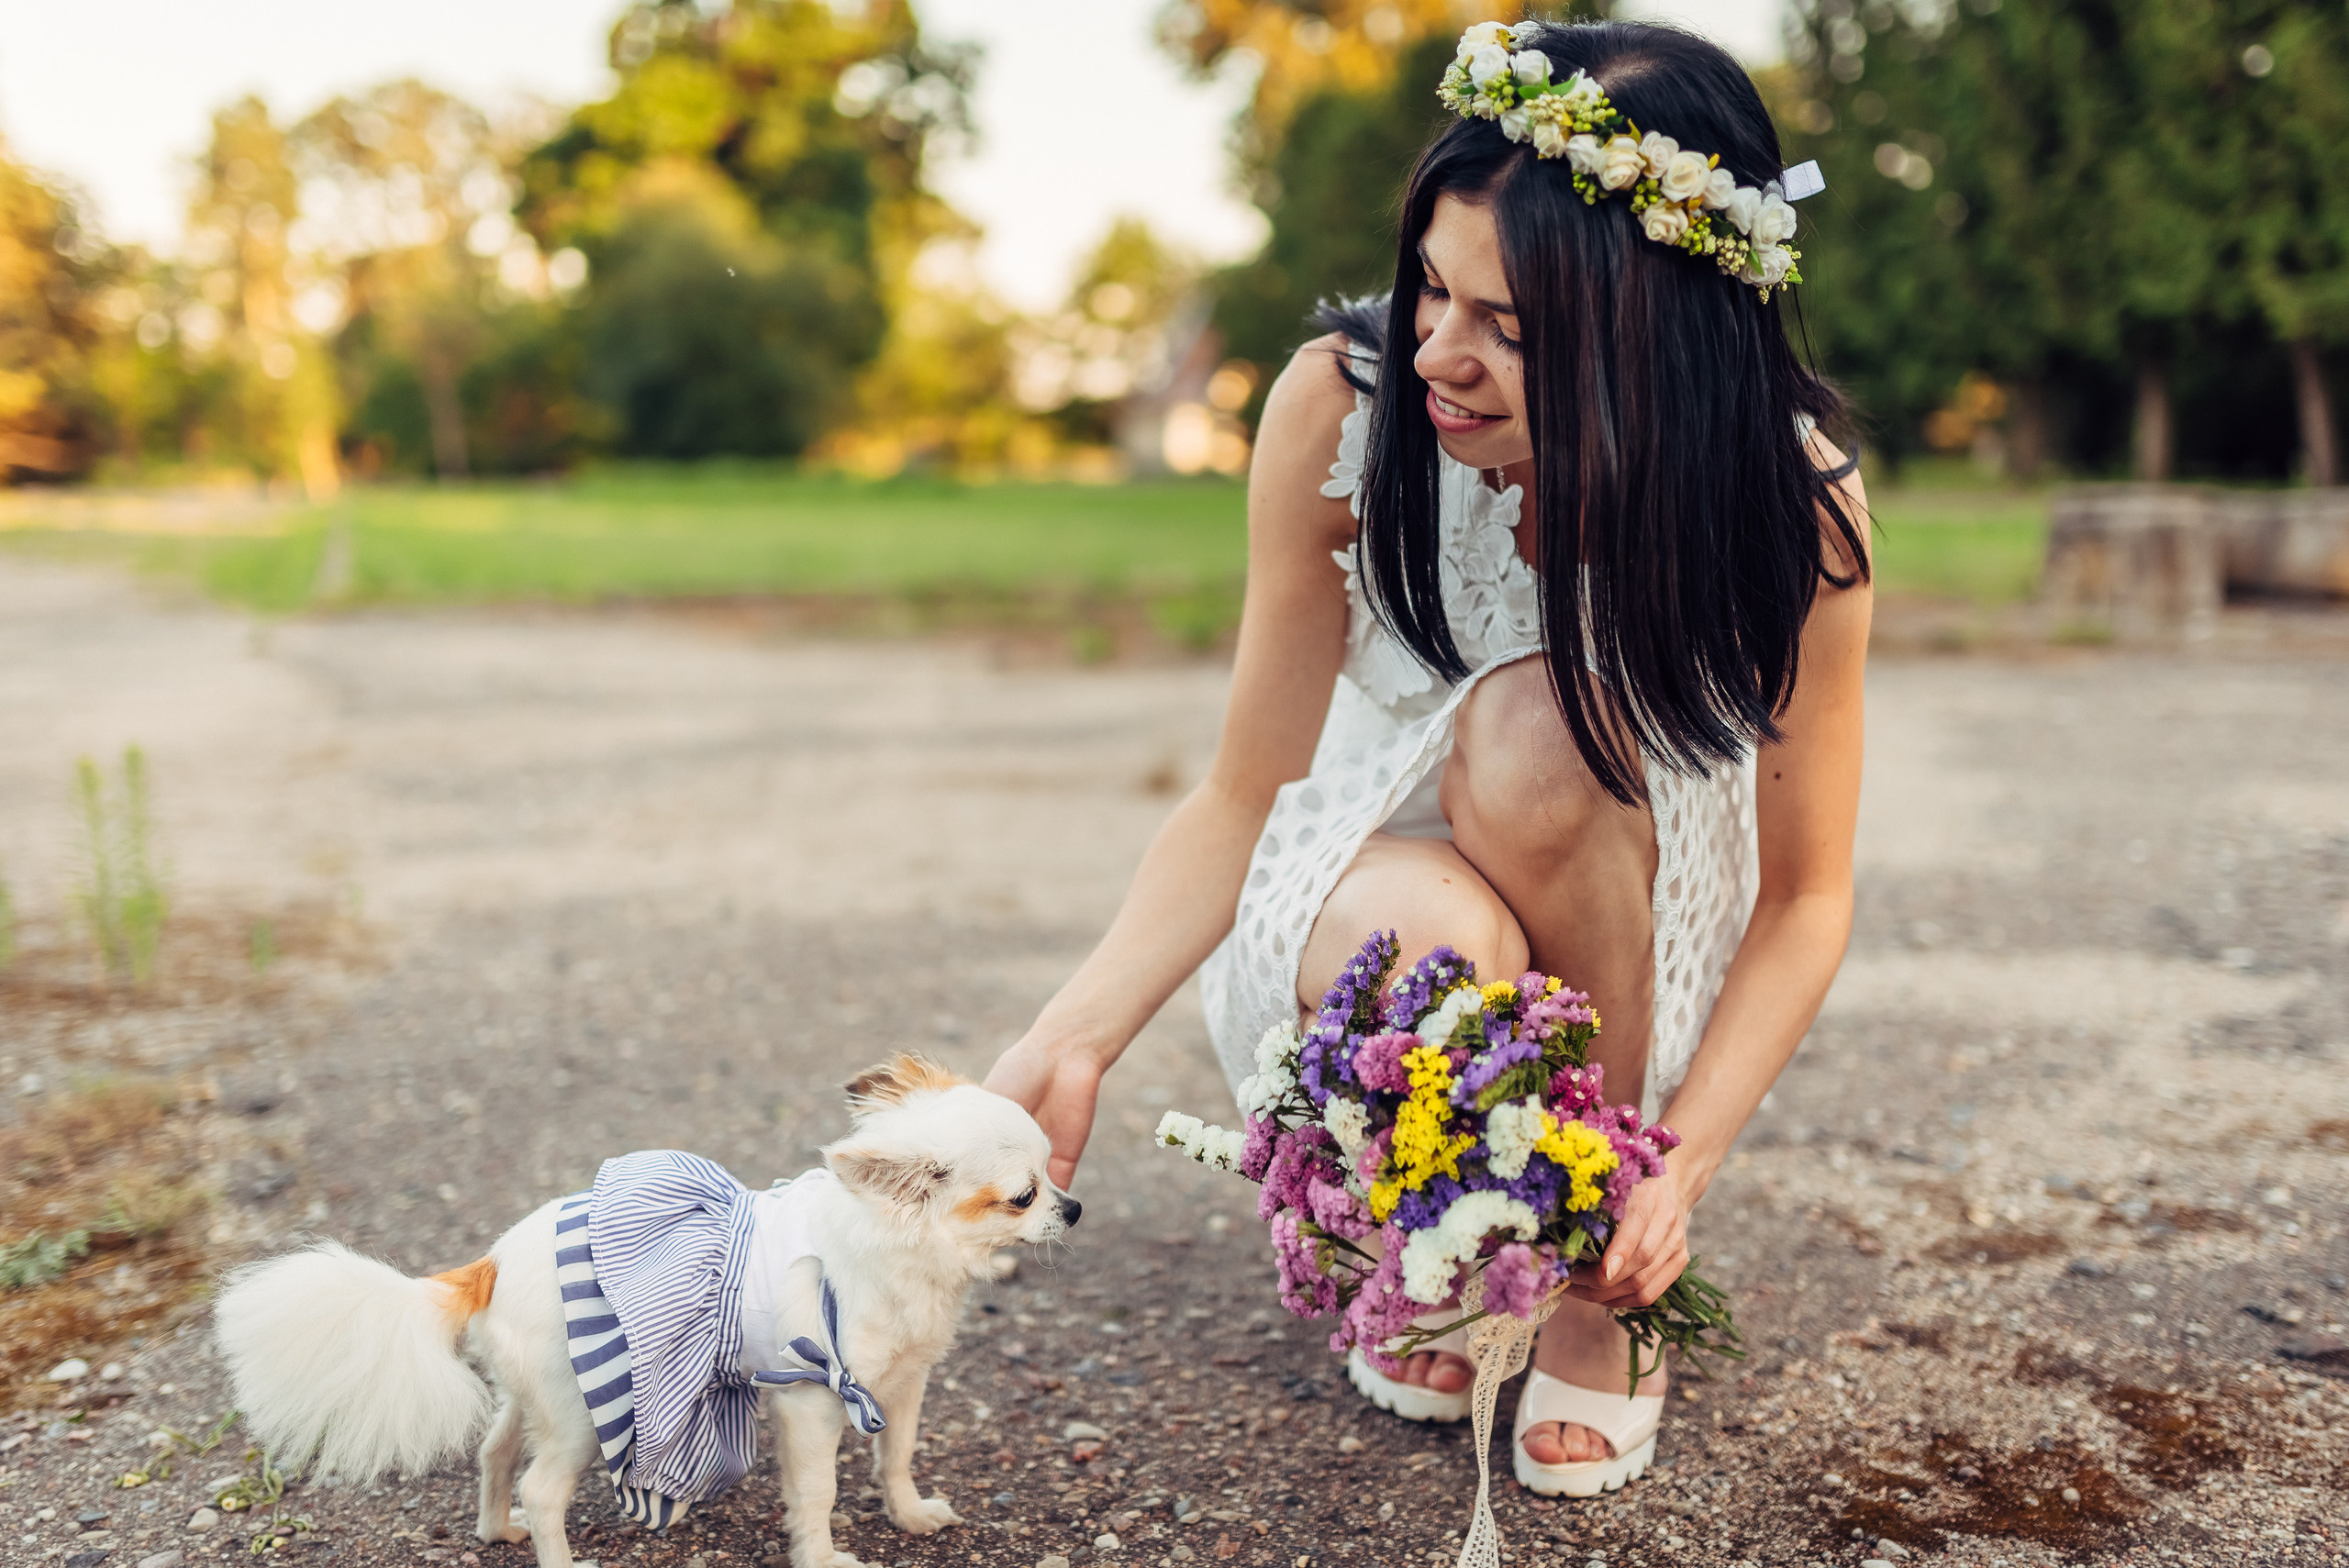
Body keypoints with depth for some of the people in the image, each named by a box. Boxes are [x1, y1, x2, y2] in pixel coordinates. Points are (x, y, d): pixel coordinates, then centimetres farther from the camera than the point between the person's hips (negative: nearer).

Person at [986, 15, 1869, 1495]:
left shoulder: (1793, 498, -22)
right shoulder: (1337, 406, -22)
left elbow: (1804, 894, -13)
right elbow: (1248, 792, -15)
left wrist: (1685, 1163, -27)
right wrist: (1072, 1041, -27)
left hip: (1636, 918, 1)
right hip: (1372, 872, 0)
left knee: (1541, 731, -33)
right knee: (1434, 939, -37)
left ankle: (1592, 1270, -10)